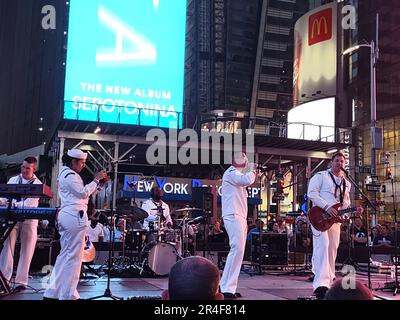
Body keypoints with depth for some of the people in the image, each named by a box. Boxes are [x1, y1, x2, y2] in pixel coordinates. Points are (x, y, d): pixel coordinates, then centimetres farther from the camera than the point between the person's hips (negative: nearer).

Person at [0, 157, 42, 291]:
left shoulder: (38, 184, -1)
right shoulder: (13, 180, 11)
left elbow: (30, 203, -13)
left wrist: (11, 204, -24)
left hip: (29, 220, -2)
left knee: (26, 251, 1)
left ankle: (21, 282, 8)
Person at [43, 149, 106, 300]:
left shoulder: (64, 174, 22)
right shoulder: (70, 175, -10)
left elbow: (82, 194, 21)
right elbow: (84, 193, -16)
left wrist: (100, 183, 13)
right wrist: (96, 179, -6)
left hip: (66, 215, 11)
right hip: (75, 216, -11)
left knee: (65, 254, 13)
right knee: (74, 256, -6)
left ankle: (52, 292, 15)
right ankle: (67, 294, -3)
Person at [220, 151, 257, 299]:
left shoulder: (237, 175, 28)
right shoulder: (231, 173, -6)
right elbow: (247, 180, -22)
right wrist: (252, 170, -3)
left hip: (239, 217, 11)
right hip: (233, 217, -11)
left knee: (238, 251, 7)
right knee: (237, 249, -20)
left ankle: (229, 287, 8)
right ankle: (226, 288, -22)